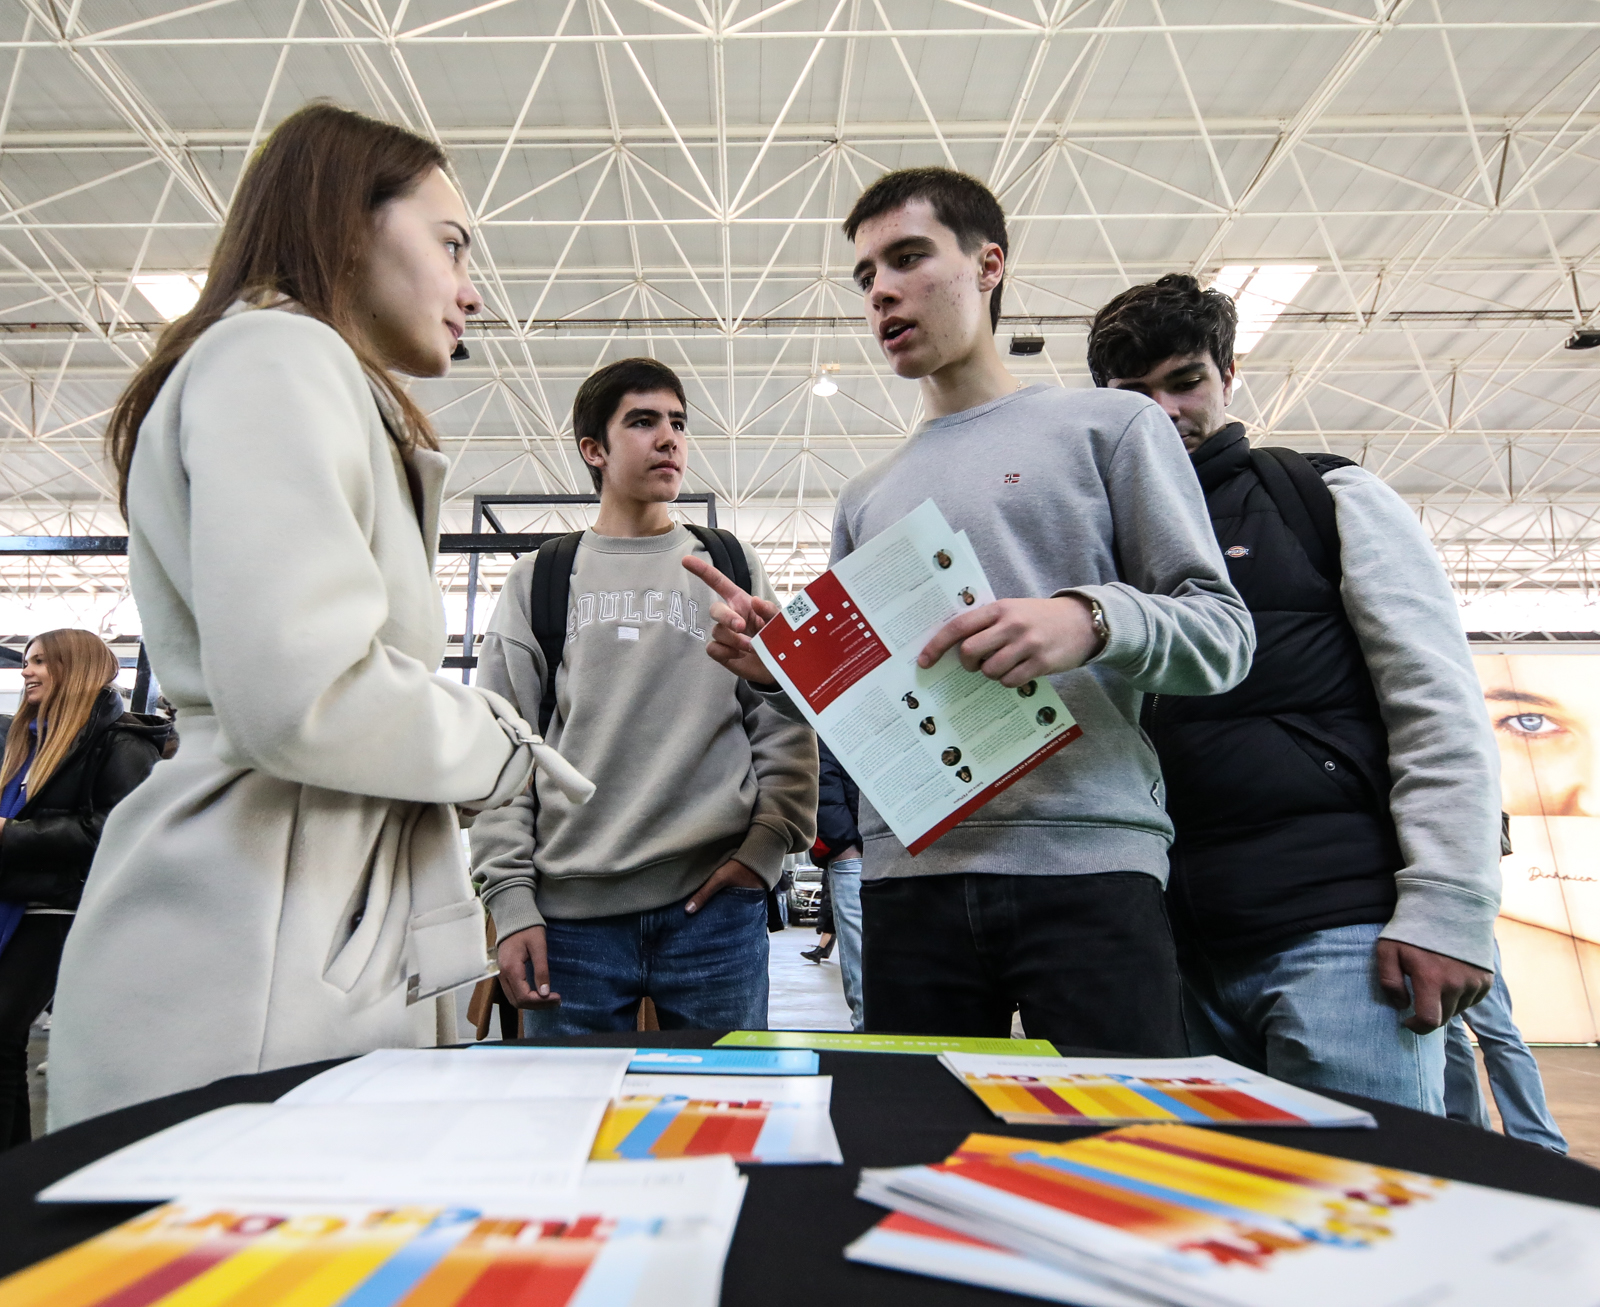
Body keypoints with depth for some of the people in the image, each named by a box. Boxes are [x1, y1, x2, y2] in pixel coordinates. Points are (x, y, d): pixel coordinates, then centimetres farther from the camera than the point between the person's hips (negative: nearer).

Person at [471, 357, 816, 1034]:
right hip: (571, 910, 0)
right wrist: (511, 900, -3)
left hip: (717, 902, 1)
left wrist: (768, 841, -6)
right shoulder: (538, 581, 10)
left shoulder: (733, 567, 12)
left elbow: (785, 723, 7)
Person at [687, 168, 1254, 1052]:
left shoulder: (1108, 426, 8)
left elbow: (1222, 631, 0)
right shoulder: (866, 497, 20)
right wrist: (777, 665, -1)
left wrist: (1094, 620, -19)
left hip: (1089, 863, -3)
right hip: (909, 877, 4)